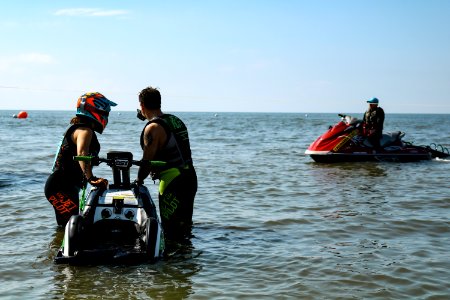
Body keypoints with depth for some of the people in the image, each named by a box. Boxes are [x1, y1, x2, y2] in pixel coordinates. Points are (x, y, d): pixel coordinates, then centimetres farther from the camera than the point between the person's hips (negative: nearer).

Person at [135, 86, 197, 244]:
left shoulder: (153, 128, -13)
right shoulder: (176, 121, 13)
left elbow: (147, 161, -14)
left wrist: (138, 180, 1)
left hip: (172, 182, -9)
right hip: (190, 176, 9)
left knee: (172, 232, -3)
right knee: (184, 224, 19)